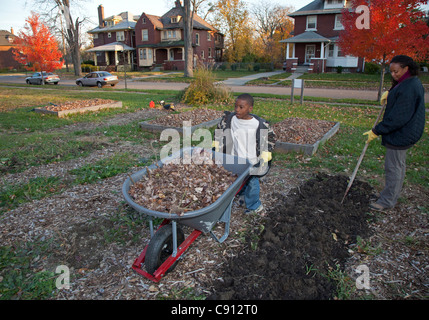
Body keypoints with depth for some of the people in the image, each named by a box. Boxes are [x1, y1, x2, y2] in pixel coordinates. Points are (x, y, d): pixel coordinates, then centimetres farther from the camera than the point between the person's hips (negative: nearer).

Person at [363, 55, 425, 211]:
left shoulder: (408, 88, -24)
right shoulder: (413, 82, 10)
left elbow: (398, 118, -28)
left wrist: (376, 131, -23)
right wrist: (389, 93, 12)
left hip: (400, 135, -11)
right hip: (404, 133, 11)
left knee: (393, 167, -2)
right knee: (398, 165, 19)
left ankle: (387, 201, 10)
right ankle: (393, 195, 34)